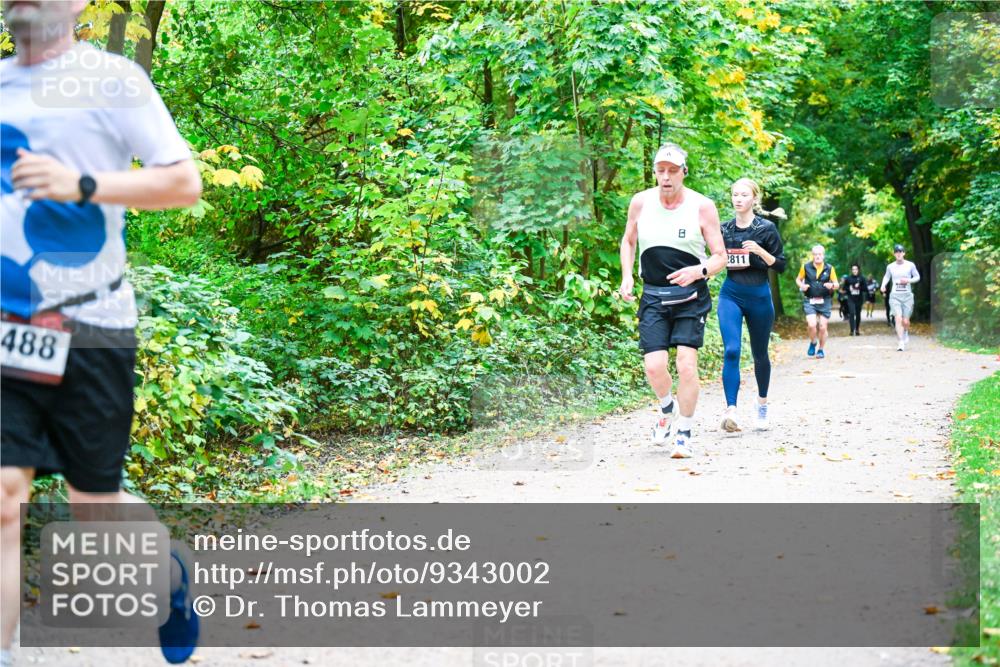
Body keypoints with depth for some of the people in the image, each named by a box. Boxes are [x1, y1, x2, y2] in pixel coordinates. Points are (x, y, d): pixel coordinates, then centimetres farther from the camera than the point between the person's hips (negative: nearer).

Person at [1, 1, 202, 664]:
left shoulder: (111, 78, -3)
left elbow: (185, 183, -10)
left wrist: (82, 185, -21)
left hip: (88, 330, -4)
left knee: (96, 503, 9)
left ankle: (169, 571, 40)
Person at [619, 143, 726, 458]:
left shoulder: (702, 206, -7)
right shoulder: (641, 202, 0)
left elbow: (720, 257, -4)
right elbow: (628, 241, 17)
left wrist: (698, 271, -25)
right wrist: (627, 277, 2)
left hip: (691, 296, -2)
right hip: (653, 296, 2)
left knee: (686, 364, -13)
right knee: (654, 367, -10)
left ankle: (684, 433, 4)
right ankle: (667, 409, 24)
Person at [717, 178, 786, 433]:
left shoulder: (766, 228, -3)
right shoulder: (724, 229, 6)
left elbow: (781, 265, -2)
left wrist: (760, 251, -17)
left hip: (759, 296, -1)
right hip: (730, 295, 1)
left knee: (760, 354, 13)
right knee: (731, 351, -17)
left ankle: (762, 405, 35)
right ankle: (731, 410, -24)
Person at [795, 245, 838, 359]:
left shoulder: (829, 269, 0)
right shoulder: (806, 267, -1)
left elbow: (836, 284, 7)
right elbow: (798, 279, 13)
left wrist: (832, 285, -17)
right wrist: (801, 285, -9)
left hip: (825, 301, 1)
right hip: (810, 301, -1)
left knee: (823, 327, 2)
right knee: (812, 325, -17)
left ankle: (821, 349, 23)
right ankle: (813, 343, 13)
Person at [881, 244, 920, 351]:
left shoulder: (910, 265, 0)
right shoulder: (890, 266, 4)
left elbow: (917, 277, 9)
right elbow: (886, 277, 20)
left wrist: (908, 280, -10)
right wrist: (883, 285, 1)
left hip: (907, 295, 0)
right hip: (895, 295, 0)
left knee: (905, 321, 1)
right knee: (898, 318, -15)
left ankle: (906, 333, 37)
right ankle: (900, 343, -13)